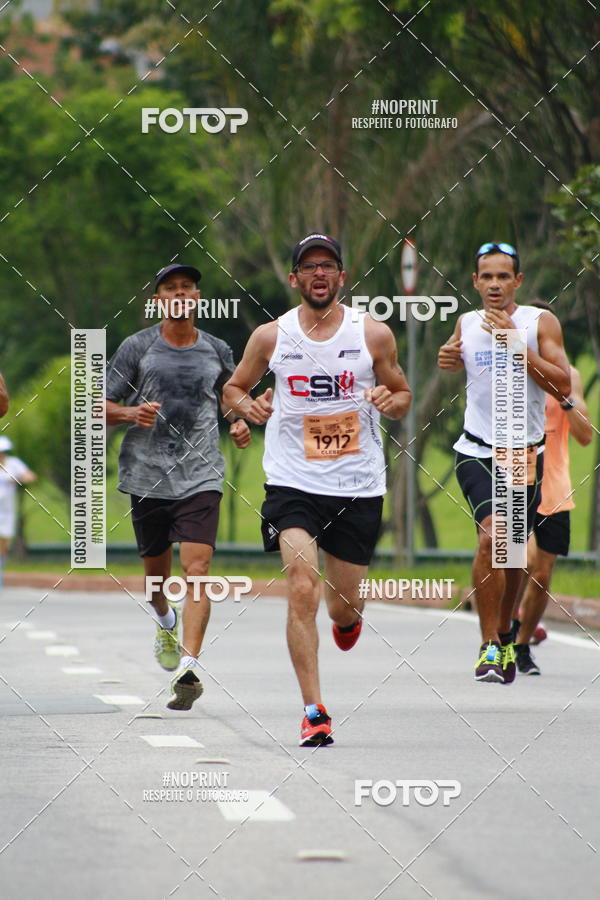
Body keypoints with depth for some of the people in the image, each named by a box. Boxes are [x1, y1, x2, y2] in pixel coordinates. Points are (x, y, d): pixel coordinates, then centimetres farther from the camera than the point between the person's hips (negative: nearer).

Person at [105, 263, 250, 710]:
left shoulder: (217, 351, 7)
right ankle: (165, 619, 49)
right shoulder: (138, 348, 2)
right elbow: (100, 406, 4)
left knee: (197, 570, -17)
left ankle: (188, 667, -24)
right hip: (147, 476, 1)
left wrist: (239, 423, 4)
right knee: (156, 570, 13)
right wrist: (129, 413, -17)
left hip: (201, 477, -1)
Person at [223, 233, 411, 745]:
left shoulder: (373, 334, 0)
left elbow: (403, 397, 12)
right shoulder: (271, 337, 1)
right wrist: (247, 406, -8)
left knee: (344, 606, 9)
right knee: (302, 591, -19)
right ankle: (314, 712, -15)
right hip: (293, 484, -1)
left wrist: (390, 400, -12)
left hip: (358, 486, 1)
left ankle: (346, 618, 49)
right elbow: (233, 388, 15)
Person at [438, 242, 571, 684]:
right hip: (477, 452, 0)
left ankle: (505, 635, 36)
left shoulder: (540, 322, -6)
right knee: (492, 535, -23)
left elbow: (563, 386, -16)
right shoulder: (467, 323, 3)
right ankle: (490, 646, -17)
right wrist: (450, 360, 3)